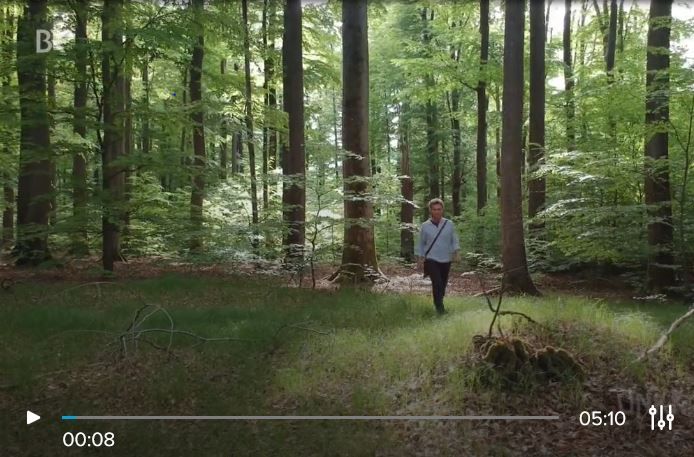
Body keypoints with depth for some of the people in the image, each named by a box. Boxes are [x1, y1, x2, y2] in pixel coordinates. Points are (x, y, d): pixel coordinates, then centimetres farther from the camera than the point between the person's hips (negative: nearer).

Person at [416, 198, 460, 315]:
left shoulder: (449, 224, 2)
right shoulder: (425, 226, 1)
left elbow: (455, 240, 5)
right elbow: (421, 244, 7)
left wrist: (456, 253, -8)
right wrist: (419, 260, 5)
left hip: (446, 260, 2)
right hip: (431, 260, -2)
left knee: (443, 284, 10)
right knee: (437, 283, -18)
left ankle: (438, 303, 33)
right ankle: (439, 307, -10)